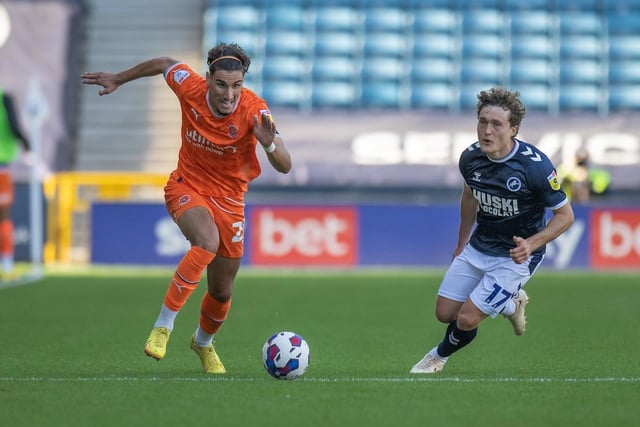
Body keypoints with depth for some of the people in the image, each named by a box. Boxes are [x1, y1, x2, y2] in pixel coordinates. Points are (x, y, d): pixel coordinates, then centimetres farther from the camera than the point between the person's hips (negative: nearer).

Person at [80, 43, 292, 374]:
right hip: (187, 185, -1)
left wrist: (269, 145, -51)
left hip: (229, 198, 1)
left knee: (221, 291, 8)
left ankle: (203, 343, 42)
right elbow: (165, 64, 4)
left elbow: (285, 166, -30)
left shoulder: (253, 111, -24)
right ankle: (162, 327, -27)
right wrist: (118, 79, 15)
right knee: (207, 242, -34)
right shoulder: (191, 87, -20)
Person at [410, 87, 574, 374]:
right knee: (445, 313, 5)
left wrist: (530, 244, -29)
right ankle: (510, 303, 29)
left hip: (515, 255, -6)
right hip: (477, 247, 6)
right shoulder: (470, 158, -10)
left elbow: (565, 215, -15)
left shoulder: (535, 165, -26)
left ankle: (439, 356, 24)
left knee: (467, 319, -11)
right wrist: (461, 244, 21)